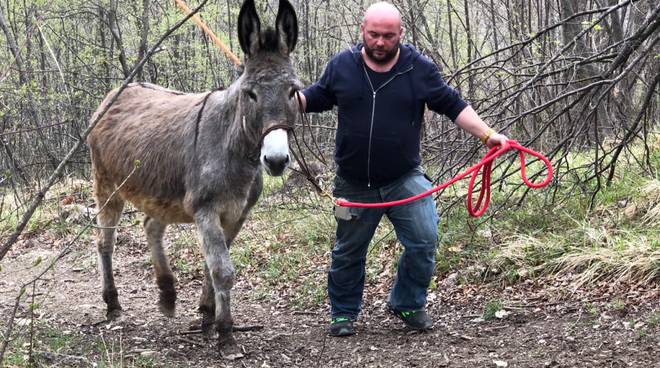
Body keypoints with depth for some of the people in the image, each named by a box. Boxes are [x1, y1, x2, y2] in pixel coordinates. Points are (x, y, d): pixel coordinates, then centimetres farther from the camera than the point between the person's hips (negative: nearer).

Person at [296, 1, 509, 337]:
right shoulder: (341, 66, -1)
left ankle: (408, 304, 10)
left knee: (424, 240, -12)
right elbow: (314, 99, 12)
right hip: (354, 185, 1)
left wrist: (487, 135, -7)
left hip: (404, 180, -1)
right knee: (348, 251, 12)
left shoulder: (420, 69, -4)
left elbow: (453, 106, 2)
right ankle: (343, 313, 30)